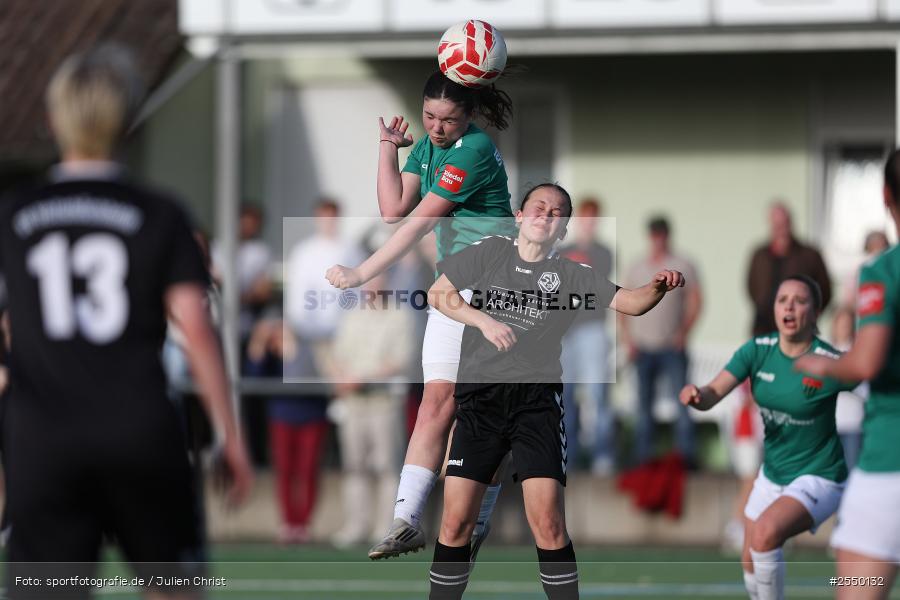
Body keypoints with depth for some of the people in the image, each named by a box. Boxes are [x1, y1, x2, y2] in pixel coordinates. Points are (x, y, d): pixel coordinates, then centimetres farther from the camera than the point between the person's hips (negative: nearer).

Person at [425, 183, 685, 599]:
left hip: (536, 398, -1)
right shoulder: (489, 253, 10)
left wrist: (657, 288, -21)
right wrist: (483, 320, -5)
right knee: (456, 521, -2)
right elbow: (438, 294, 10)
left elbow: (629, 302, 0)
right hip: (478, 396, 1)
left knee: (548, 524, -12)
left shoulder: (571, 276, 8)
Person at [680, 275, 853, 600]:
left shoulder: (829, 363, -21)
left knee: (765, 533, -30)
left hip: (817, 477, -6)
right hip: (772, 473, 6)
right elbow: (714, 393, -16)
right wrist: (696, 395, -38)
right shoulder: (758, 350, -7)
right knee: (751, 562, 14)